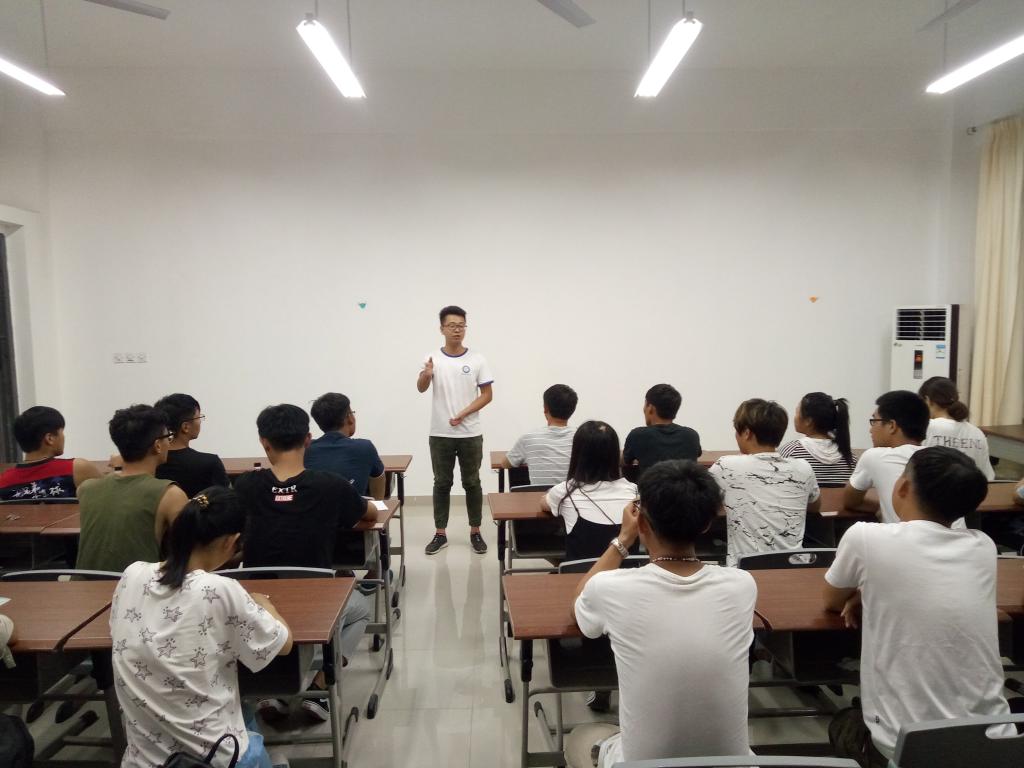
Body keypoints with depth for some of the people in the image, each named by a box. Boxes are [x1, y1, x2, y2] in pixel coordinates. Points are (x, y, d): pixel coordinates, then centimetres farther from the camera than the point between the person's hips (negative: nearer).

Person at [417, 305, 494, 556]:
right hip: (440, 434, 0)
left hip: (470, 434, 0)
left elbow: (487, 395, -1)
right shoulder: (433, 359, -1)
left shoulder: (477, 359, -1)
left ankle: (475, 532, 18)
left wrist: (463, 414, -13)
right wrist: (426, 375, -39)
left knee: (472, 483, 7)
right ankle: (440, 534, 17)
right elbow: (421, 388, -15)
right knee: (442, 483, 8)